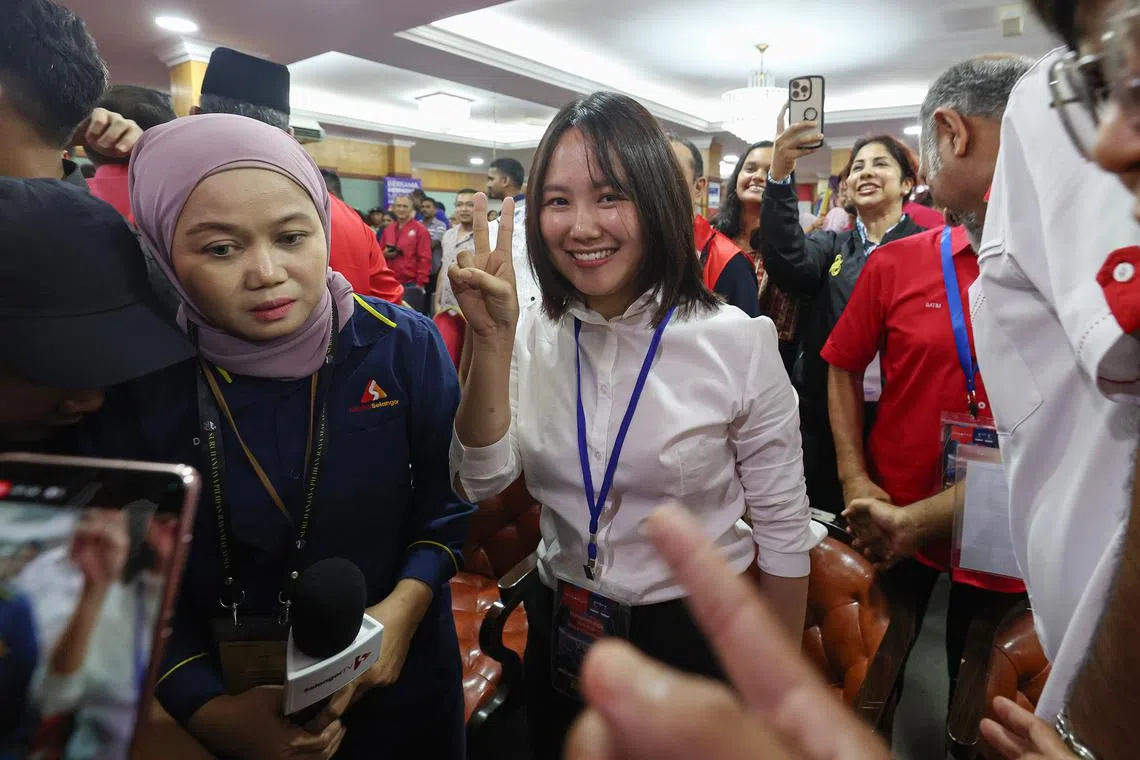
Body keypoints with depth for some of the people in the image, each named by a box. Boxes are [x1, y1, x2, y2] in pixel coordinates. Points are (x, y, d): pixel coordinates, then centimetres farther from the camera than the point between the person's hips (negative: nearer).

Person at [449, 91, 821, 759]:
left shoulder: (739, 342, -17)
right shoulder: (531, 335, -7)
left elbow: (784, 527, -10)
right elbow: (482, 482, -14)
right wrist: (492, 339, -25)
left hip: (699, 636, -3)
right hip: (559, 634, 4)